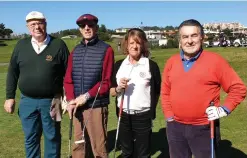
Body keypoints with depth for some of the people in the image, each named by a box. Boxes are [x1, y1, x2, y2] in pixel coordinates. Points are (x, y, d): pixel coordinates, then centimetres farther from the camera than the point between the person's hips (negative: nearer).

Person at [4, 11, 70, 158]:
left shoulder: (59, 45, -5)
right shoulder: (21, 45, 3)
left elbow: (68, 73, -2)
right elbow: (13, 73, 8)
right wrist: (10, 97, 5)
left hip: (51, 101, -2)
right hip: (27, 101, 3)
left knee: (52, 137, 11)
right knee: (30, 138, 15)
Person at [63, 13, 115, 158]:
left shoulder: (106, 50, -4)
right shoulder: (76, 51, 12)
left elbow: (106, 82, -9)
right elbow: (68, 79, 9)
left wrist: (86, 96, -15)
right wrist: (71, 100, -6)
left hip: (96, 106, -5)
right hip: (77, 107, 5)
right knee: (78, 146, 15)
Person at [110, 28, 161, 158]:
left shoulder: (151, 65, -6)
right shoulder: (119, 65, 3)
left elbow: (157, 92, 1)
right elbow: (112, 92, 6)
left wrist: (150, 108, 2)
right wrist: (118, 88, -14)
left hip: (143, 116, -3)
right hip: (124, 116, 3)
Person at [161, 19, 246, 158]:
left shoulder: (215, 60, -8)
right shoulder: (171, 62, 4)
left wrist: (224, 109, -13)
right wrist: (169, 116, 3)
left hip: (204, 128, -3)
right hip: (175, 127, 4)